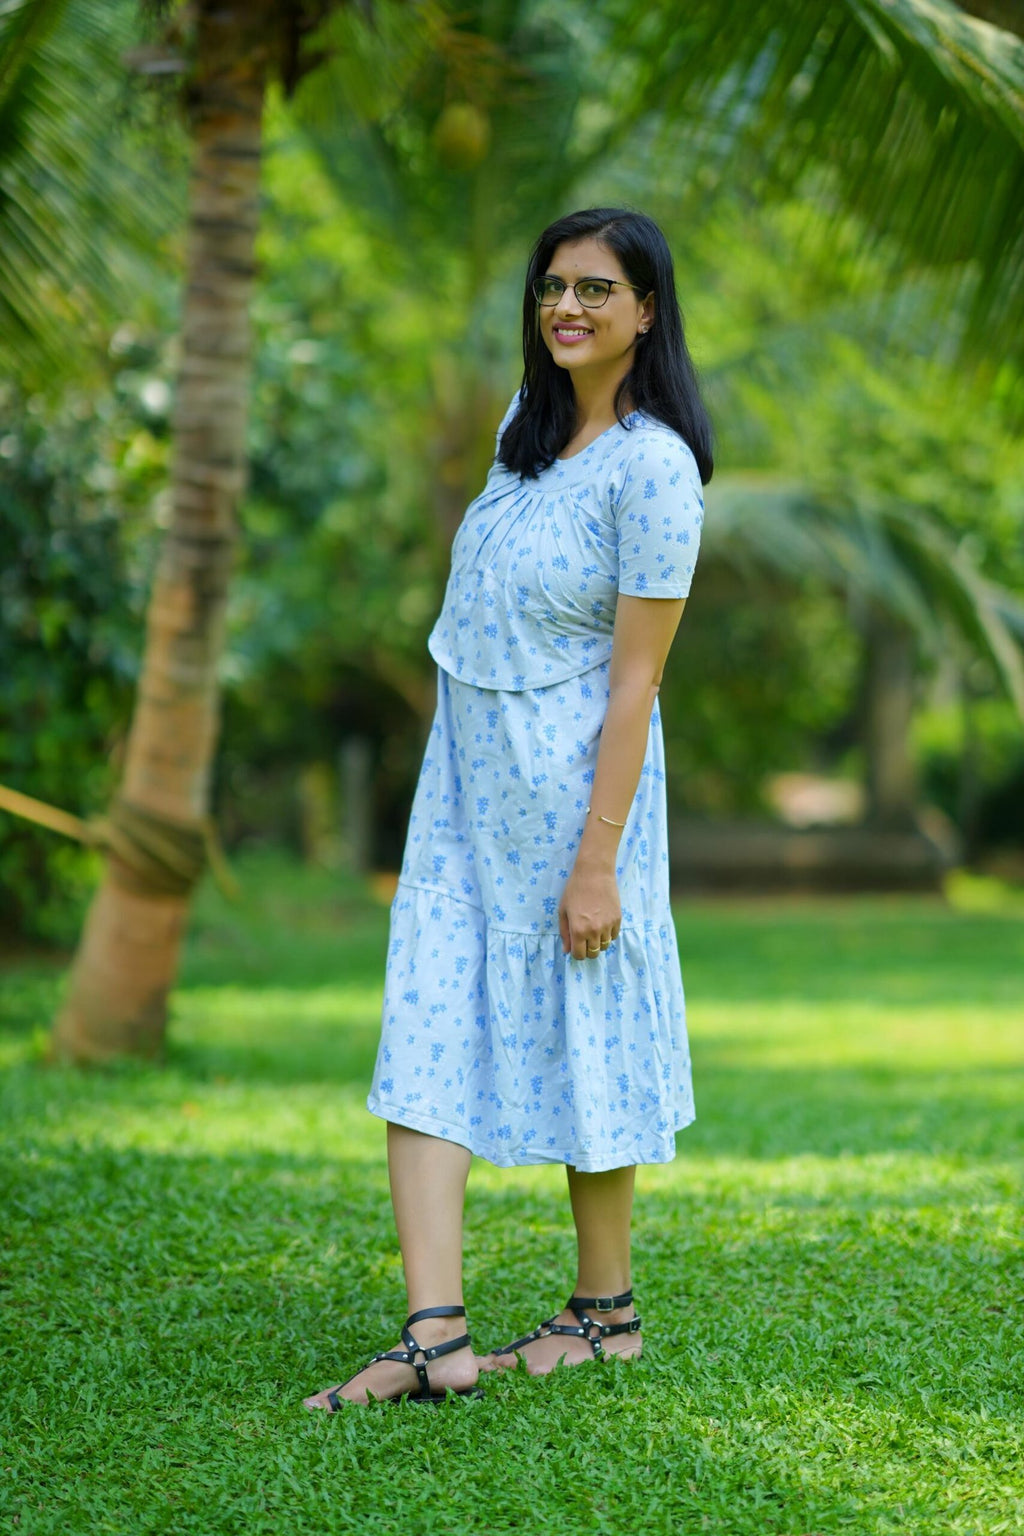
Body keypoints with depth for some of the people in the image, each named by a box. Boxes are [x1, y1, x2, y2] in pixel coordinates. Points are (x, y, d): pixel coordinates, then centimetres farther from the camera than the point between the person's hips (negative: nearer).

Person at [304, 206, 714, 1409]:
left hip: (570, 781, -7)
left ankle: (606, 1309, 23)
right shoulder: (530, 419, 8)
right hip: (466, 771, 8)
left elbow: (633, 680, -17)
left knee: (582, 1039, 5)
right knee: (426, 1038, -2)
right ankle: (436, 1337, -5)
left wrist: (598, 859, -18)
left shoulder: (652, 469, -16)